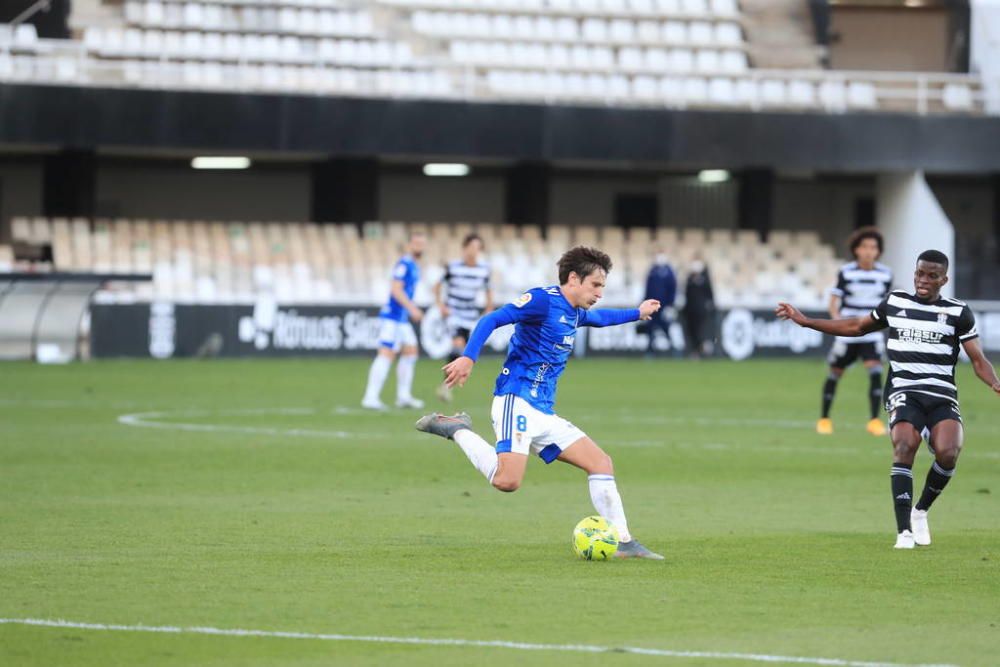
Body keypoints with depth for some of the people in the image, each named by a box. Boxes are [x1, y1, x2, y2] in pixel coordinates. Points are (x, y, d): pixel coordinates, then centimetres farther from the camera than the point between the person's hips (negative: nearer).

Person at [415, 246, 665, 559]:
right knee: (507, 481, -27)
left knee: (601, 463, 4)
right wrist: (468, 357, -28)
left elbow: (598, 317, 46)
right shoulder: (543, 299, -8)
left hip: (543, 413, 9)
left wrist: (638, 313, 51)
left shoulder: (574, 313, 20)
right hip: (516, 400, -9)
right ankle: (457, 429, -5)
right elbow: (491, 320, -16)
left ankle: (623, 542, 7)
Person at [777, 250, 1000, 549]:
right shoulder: (895, 303, 13)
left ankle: (921, 511, 4)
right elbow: (858, 327, 28)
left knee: (947, 452, -26)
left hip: (942, 397, -1)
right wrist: (805, 321, 27)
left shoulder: (958, 312, 7)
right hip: (904, 392, 1)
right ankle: (904, 532, -28)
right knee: (904, 447, -27)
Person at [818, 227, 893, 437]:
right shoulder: (846, 272, -8)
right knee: (835, 374, 9)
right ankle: (824, 419, 26)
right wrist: (837, 319, -26)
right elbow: (833, 302, -10)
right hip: (846, 333, -1)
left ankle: (874, 420, -14)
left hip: (872, 335, 1)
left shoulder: (885, 274, 1)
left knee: (875, 372, -18)